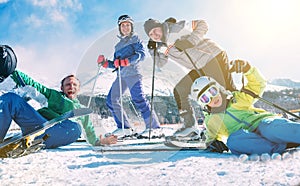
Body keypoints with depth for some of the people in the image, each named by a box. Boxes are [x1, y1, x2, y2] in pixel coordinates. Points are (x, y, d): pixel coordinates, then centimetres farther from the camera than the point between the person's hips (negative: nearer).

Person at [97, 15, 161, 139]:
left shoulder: (135, 39, 10)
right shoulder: (118, 45, 28)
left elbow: (141, 54, -8)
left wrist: (127, 61, -18)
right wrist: (105, 63, 9)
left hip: (132, 73, -7)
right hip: (121, 75, 7)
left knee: (139, 99, -19)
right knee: (111, 100, -1)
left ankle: (153, 127, -14)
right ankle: (124, 128, 6)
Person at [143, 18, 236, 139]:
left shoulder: (176, 28, -12)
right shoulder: (162, 45, 11)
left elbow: (202, 25, -12)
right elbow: (160, 64, 20)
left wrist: (190, 41, -23)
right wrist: (153, 50, 6)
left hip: (213, 56, -8)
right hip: (200, 68, 8)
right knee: (179, 90, 3)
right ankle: (190, 126, 7)